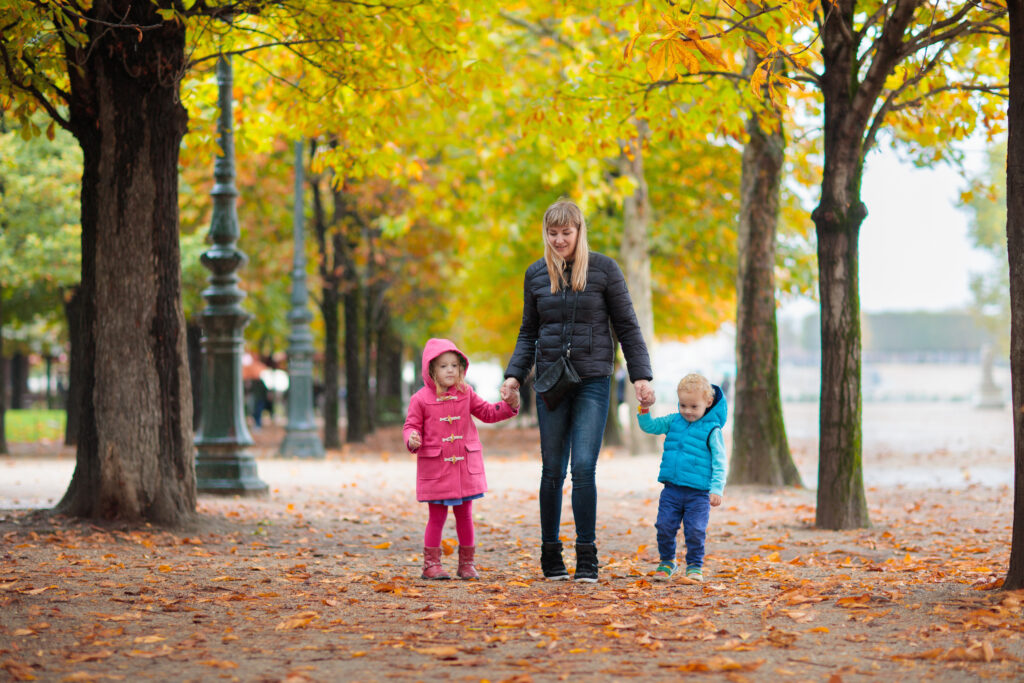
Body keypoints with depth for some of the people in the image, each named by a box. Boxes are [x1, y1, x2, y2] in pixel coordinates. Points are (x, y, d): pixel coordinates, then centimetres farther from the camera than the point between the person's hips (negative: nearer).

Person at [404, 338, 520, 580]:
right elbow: (411, 425, -3)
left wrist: (509, 405, -1)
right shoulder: (421, 399, -5)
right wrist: (412, 439, -25)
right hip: (435, 467, -3)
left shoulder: (466, 394, 7)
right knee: (437, 516, 0)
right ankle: (431, 563, 9)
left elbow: (487, 412, 14)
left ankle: (467, 562, 19)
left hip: (465, 466, 3)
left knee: (464, 515, 10)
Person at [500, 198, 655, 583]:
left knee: (584, 468, -12)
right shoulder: (535, 274, 8)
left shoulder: (604, 269, 0)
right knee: (552, 470, 4)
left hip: (593, 381, -3)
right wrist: (514, 375, 3)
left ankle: (587, 558, -5)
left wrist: (640, 376, -4)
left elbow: (627, 326, 3)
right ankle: (551, 556, 14)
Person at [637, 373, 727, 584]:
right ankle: (666, 562, 20)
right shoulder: (673, 421, 9)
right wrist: (644, 410, -2)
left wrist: (716, 489, -11)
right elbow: (649, 426, 16)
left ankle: (695, 567, 10)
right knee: (665, 527, 2)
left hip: (698, 493, -4)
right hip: (671, 490, 4)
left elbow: (719, 462, -5)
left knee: (695, 531, -6)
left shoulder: (712, 430, -5)